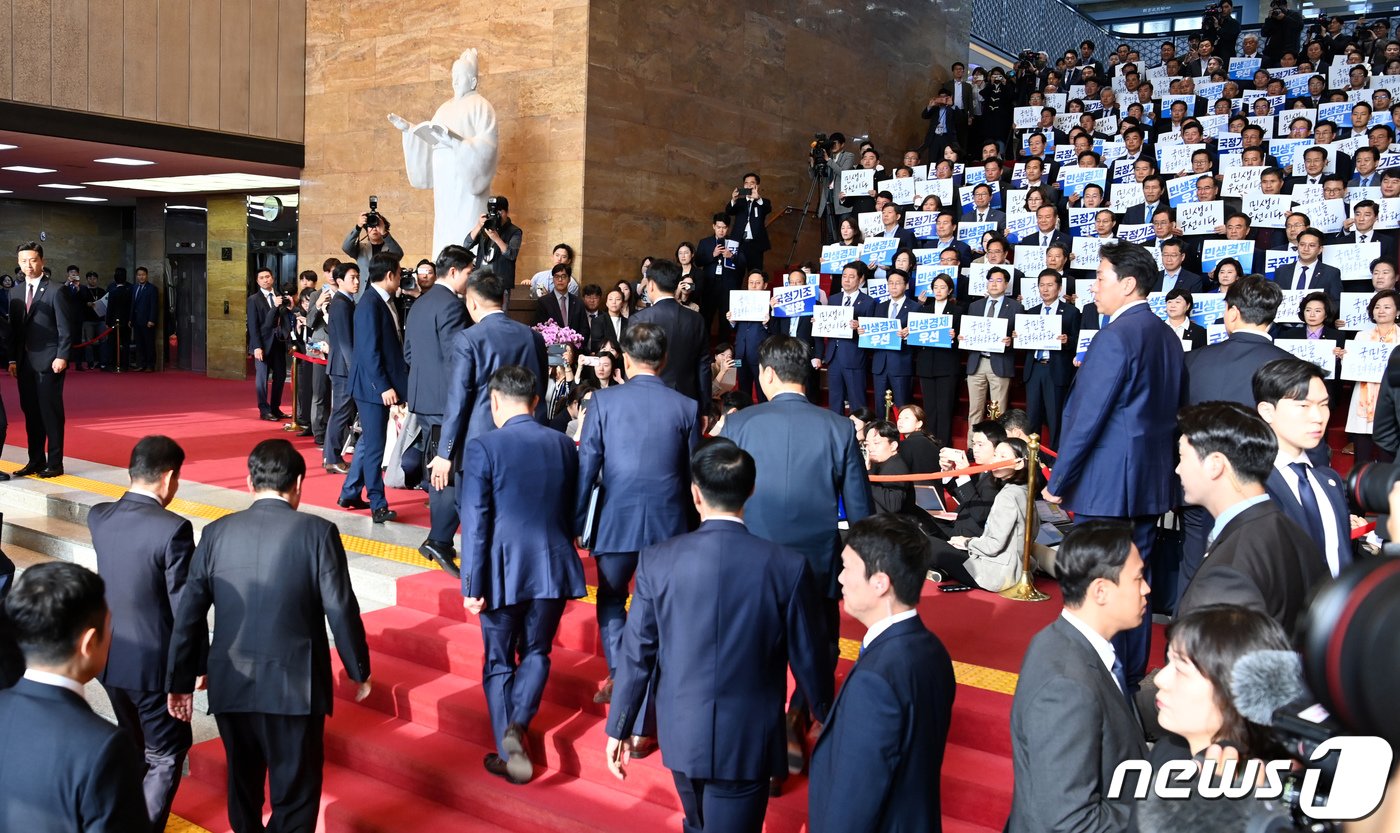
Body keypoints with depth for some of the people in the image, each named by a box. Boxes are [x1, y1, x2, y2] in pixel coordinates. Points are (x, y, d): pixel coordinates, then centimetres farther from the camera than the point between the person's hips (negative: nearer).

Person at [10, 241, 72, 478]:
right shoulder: (16, 293, 13)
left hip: (49, 361, -6)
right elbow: (14, 329, 14)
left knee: (51, 412, -3)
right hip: (25, 362, 6)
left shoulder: (54, 291, -5)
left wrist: (61, 357, -14)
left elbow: (64, 328, -7)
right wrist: (13, 359, 8)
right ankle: (35, 461, 16)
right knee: (30, 413, 9)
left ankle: (54, 464, 2)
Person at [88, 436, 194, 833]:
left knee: (132, 742, 27)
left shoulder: (98, 516, -4)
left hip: (109, 656, 7)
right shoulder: (173, 529, -23)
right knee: (167, 755, 10)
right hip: (154, 662, -7)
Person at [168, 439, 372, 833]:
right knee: (295, 794, 9)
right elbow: (341, 611, -10)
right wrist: (359, 671, 3)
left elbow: (189, 614, 2)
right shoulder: (317, 532, -11)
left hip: (231, 684, 4)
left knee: (243, 782, 24)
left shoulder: (216, 533, -1)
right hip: (295, 686, -4)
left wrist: (181, 681, 12)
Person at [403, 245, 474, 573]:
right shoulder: (451, 305, -14)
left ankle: (439, 539, 21)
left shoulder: (420, 304, 16)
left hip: (424, 398, 10)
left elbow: (408, 353, 20)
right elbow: (456, 357, -19)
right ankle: (440, 540, -10)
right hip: (447, 400, -10)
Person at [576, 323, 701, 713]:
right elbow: (691, 475, 3)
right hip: (668, 523, 1)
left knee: (610, 598, 19)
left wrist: (575, 522, 2)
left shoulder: (604, 400, -7)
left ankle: (619, 676, 8)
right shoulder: (686, 408, -3)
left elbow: (586, 466, -6)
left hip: (616, 520, -1)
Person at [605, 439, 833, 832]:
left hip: (681, 732, 3)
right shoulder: (788, 566, -15)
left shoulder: (658, 560, -12)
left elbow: (636, 655, -7)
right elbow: (809, 659, -6)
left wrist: (618, 728, 5)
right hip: (748, 740, -2)